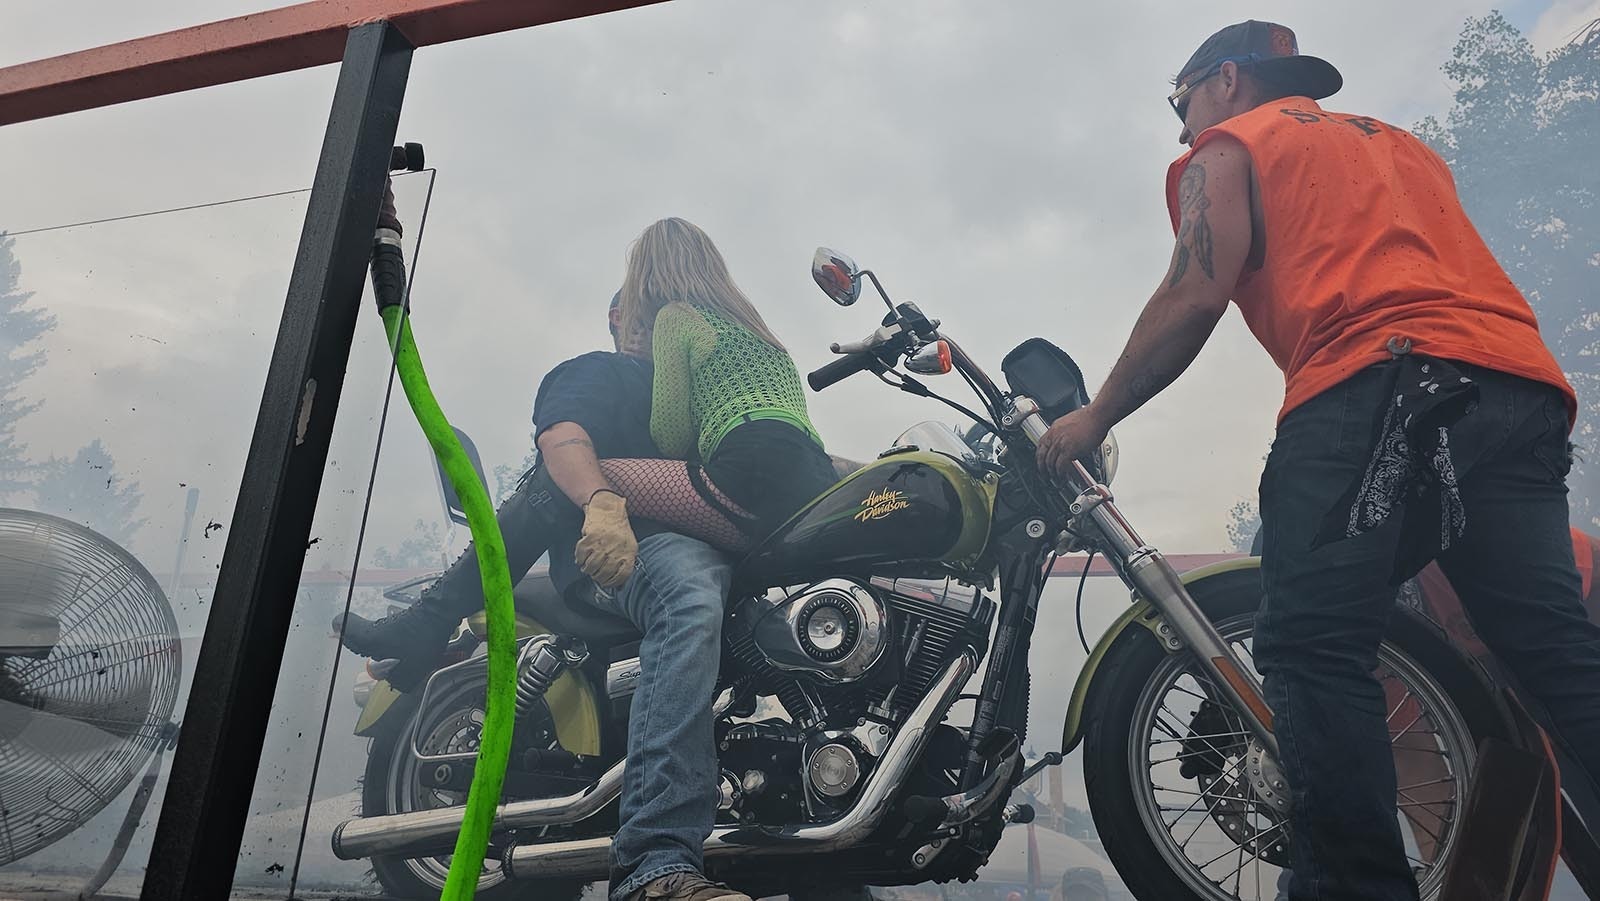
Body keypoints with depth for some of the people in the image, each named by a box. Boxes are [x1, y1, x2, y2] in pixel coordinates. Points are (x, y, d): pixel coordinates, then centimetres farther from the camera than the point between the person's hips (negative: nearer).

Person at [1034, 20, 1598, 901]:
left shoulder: (1229, 145, 14)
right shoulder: (1398, 142, 36)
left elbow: (1194, 297, -1)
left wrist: (1093, 416, 6)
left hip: (1376, 385, -8)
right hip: (1523, 375, 8)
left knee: (1313, 648, -12)